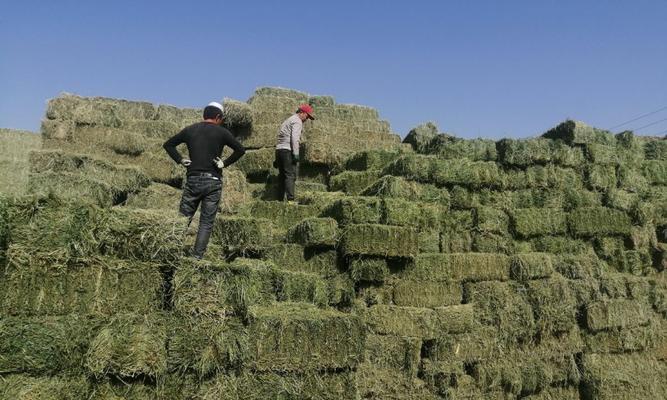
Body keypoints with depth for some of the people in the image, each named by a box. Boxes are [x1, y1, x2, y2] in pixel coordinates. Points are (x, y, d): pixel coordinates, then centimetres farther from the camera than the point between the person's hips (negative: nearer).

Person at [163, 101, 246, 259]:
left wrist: (180, 160, 7)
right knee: (207, 222, 4)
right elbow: (241, 150, -6)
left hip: (193, 180, 2)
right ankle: (197, 256, 2)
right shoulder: (222, 132, 0)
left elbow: (168, 144, 13)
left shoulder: (190, 130, 9)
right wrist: (225, 163, -2)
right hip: (213, 182, -2)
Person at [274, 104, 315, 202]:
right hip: (288, 150, -9)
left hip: (279, 149, 9)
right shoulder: (297, 121, -1)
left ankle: (280, 199, 8)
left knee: (282, 176, 9)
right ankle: (290, 199, -21)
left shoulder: (288, 120, 28)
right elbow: (294, 138, -16)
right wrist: (296, 153, -20)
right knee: (290, 175, -14)